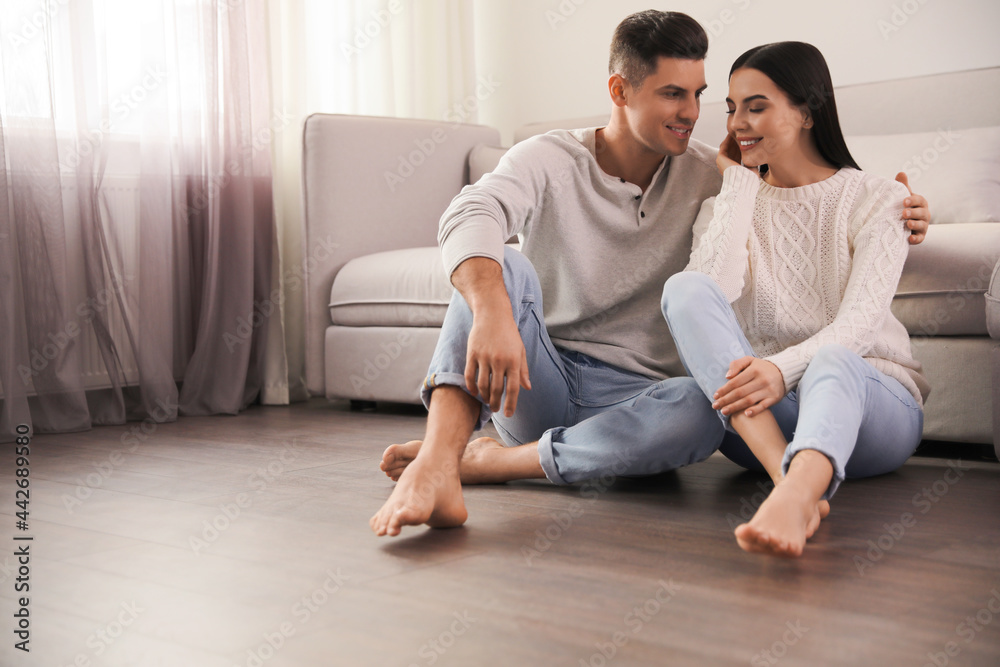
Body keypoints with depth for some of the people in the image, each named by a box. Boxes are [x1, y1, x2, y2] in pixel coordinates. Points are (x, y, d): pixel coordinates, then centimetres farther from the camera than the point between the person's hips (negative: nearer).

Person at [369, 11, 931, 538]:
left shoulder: (708, 176, 5)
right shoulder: (548, 161, -5)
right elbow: (469, 217, -27)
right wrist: (492, 314, -48)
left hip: (629, 396, 2)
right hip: (535, 383, -1)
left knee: (705, 408, -34)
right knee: (503, 268, -29)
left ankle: (490, 460, -28)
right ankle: (436, 466, -48)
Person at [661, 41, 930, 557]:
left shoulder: (875, 199, 3)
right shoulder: (731, 203, 12)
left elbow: (861, 320, -14)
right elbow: (713, 290, -11)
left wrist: (785, 368, -33)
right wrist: (739, 184, -4)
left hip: (871, 400, -2)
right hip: (757, 412, 2)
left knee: (831, 363, -38)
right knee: (684, 287, -24)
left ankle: (796, 491, -71)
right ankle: (788, 475, -44)